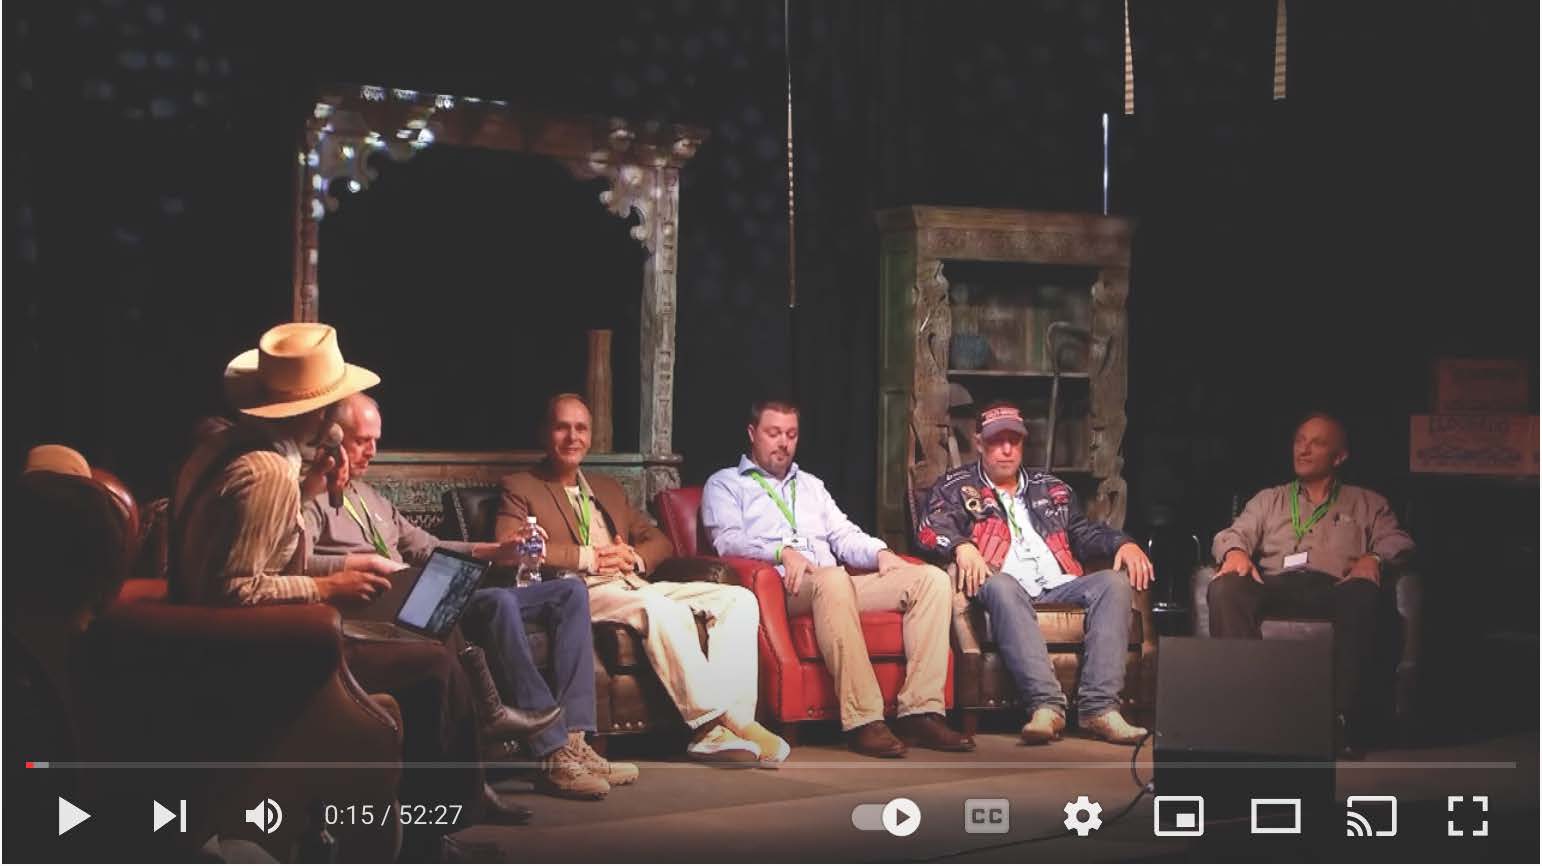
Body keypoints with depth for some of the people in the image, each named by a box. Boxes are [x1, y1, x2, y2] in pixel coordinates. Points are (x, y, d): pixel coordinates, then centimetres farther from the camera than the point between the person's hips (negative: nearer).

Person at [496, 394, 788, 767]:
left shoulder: (608, 488, 31)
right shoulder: (521, 488, 11)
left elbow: (659, 541, 28)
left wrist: (634, 556, 2)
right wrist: (587, 557, -11)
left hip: (635, 586, 7)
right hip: (580, 594, -7)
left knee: (738, 598, -14)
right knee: (661, 609, -37)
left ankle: (721, 725, -28)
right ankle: (711, 719, -32)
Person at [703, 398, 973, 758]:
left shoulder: (811, 485, 35)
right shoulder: (724, 484, 16)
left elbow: (843, 534, 26)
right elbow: (727, 540, -2)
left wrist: (880, 553, 3)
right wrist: (783, 552, -19)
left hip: (837, 582, 6)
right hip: (784, 588, -6)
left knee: (932, 578, -16)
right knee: (833, 580, -42)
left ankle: (920, 711, -28)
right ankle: (862, 721, -46)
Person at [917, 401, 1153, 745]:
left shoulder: (1051, 489, 32)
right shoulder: (956, 487, 18)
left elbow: (1085, 533, 28)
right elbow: (931, 527, 1)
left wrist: (1123, 543, 6)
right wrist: (961, 546, -21)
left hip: (1059, 587, 4)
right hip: (1007, 589, -4)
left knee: (1115, 581, -24)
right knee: (999, 585, -40)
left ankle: (1099, 706, -37)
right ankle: (1046, 704, -49)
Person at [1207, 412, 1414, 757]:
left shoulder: (1367, 504, 28)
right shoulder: (1269, 499, 33)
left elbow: (1397, 540, 13)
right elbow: (1234, 533, 18)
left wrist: (1373, 557, -12)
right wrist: (1235, 551, -8)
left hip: (1331, 588, -2)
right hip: (1274, 585, 2)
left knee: (1361, 594, -39)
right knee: (1225, 588, -33)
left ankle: (1339, 716, -43)